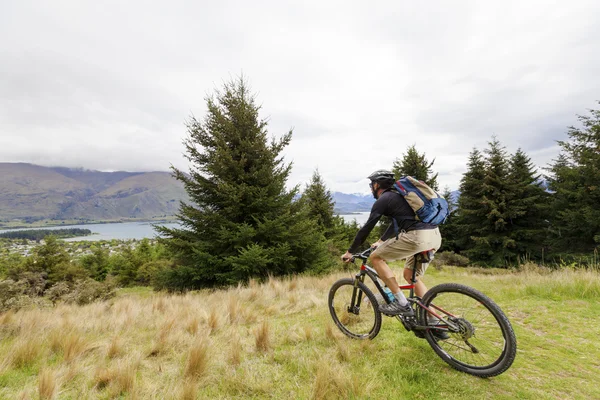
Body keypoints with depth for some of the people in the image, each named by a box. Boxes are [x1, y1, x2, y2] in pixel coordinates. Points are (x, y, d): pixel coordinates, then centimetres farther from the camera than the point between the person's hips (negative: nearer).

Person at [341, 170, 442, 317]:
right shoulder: (397, 196, 27)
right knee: (410, 275, 23)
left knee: (376, 257, 3)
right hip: (435, 236, 9)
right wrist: (381, 241, 50)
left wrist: (350, 252, 11)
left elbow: (366, 229, 1)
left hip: (417, 236, -9)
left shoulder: (382, 201, 1)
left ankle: (401, 303, 1)